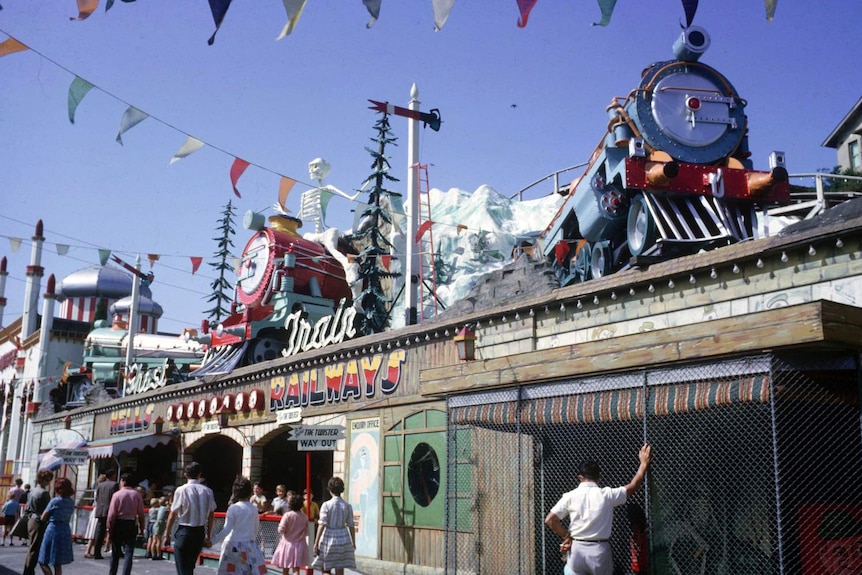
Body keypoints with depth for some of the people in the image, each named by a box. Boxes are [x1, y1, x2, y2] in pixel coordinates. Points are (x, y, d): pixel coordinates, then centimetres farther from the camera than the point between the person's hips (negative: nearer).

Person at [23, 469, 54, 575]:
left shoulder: (32, 491, 10)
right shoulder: (44, 493, -16)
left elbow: (26, 508, 14)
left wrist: (28, 518, 19)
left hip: (31, 521, 9)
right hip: (39, 523, -9)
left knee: (32, 547, 16)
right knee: (35, 548, -2)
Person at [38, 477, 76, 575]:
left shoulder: (55, 501, -10)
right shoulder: (72, 502, 6)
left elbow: (43, 518, -5)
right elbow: (68, 517, 8)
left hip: (53, 530, -6)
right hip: (66, 531, 6)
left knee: (43, 562, 1)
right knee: (58, 564, 13)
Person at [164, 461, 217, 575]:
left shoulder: (181, 490, -11)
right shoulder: (207, 491, 0)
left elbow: (172, 515, -9)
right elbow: (211, 515, 5)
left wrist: (167, 535, 2)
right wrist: (208, 536, 14)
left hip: (184, 532, -5)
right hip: (200, 533, 5)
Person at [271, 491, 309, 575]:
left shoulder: (287, 515, -12)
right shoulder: (304, 517, -1)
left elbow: (281, 530, -15)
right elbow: (306, 532, 3)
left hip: (288, 543, -2)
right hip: (299, 545, 2)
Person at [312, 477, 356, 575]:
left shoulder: (326, 505, -9)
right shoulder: (347, 506, 0)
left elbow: (322, 525, -12)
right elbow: (351, 526, 2)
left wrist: (316, 543, -7)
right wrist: (353, 543, 12)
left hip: (328, 538, -2)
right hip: (343, 539, 2)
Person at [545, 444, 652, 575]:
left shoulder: (570, 496, -3)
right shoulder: (606, 494, -5)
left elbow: (549, 520, -6)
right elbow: (633, 486, 6)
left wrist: (566, 536, 6)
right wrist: (644, 463, 15)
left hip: (576, 549, 1)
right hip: (599, 550, -1)